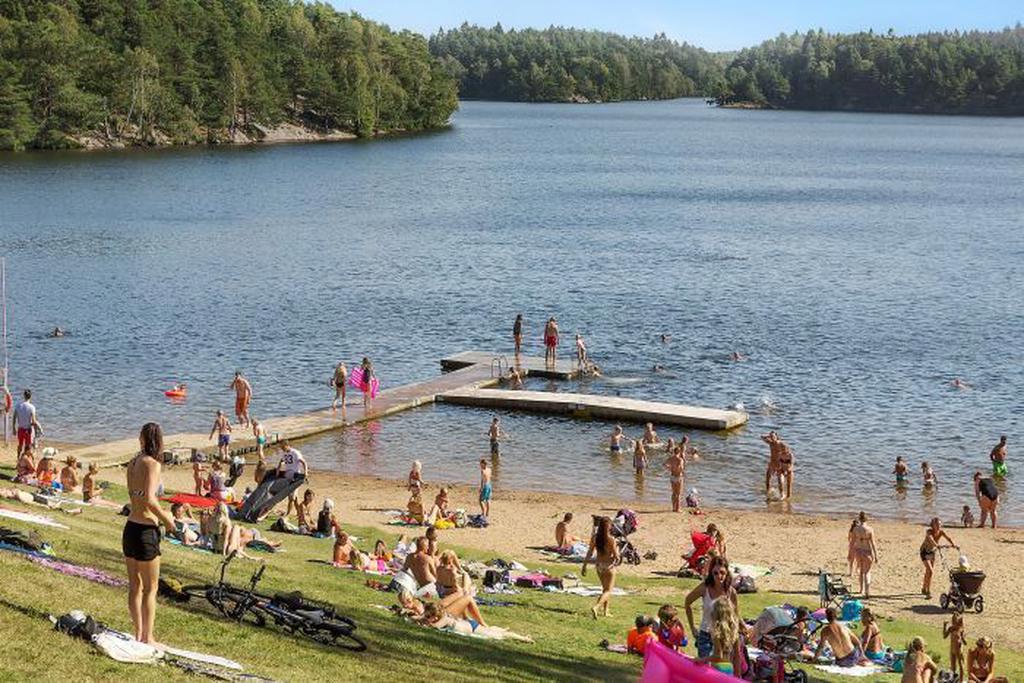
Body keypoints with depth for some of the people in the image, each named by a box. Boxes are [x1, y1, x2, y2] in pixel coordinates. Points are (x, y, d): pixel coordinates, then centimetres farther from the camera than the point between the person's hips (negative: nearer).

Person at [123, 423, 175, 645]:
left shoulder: (133, 462, 6)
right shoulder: (152, 464, -15)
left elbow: (134, 495, 10)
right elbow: (149, 500, -24)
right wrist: (166, 519, -13)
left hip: (130, 527, 7)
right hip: (146, 531, -7)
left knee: (135, 586, 16)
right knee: (150, 589, 5)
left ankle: (138, 634, 25)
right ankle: (147, 638, 10)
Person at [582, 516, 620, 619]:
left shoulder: (594, 538, -6)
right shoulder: (611, 540, -19)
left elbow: (590, 553, -2)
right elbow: (616, 557, -16)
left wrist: (584, 566, 6)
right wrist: (617, 550, 5)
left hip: (598, 565, 5)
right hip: (609, 566, -5)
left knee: (605, 588, 24)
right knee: (608, 590, 3)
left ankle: (605, 610, 30)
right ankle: (596, 607, -19)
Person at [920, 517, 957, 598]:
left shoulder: (941, 532, -14)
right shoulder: (929, 531, -27)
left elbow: (948, 538, -29)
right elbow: (930, 539, -47)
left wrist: (954, 545, -48)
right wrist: (936, 545, -65)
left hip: (932, 552, 6)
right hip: (925, 552, -6)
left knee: (928, 571, 17)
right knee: (930, 571, -18)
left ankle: (924, 589, 35)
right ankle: (928, 592, -14)